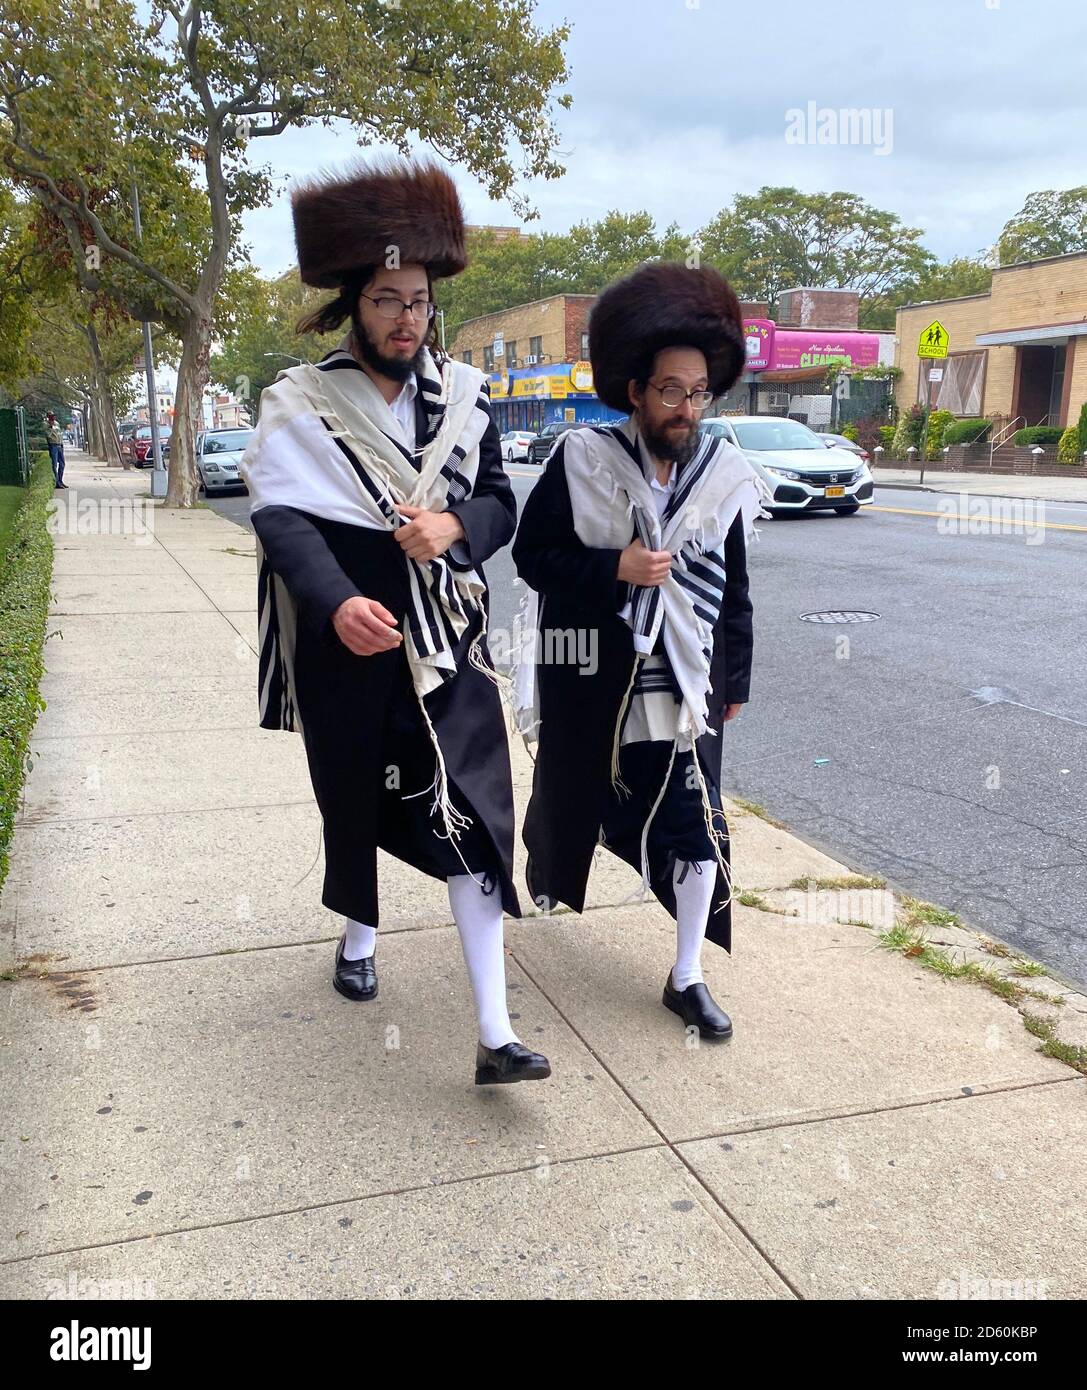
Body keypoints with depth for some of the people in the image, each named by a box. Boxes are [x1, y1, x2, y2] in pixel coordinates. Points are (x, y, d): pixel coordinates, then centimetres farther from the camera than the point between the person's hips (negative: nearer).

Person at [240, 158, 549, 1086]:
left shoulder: (462, 396, 5)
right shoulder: (300, 406, -5)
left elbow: (500, 503, 7)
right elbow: (283, 519, -17)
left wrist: (455, 526, -17)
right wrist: (338, 601, -35)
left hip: (445, 639, 1)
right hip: (344, 645, -1)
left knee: (470, 815, -7)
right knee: (355, 797, 16)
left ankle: (496, 1034, -3)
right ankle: (360, 937, 46)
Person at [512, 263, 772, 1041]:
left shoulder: (723, 475, -1)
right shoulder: (581, 461, -10)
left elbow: (735, 590, 6)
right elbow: (532, 554, -7)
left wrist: (736, 681, 9)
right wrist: (614, 567, -20)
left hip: (682, 685, 2)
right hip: (588, 679, -1)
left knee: (697, 826, -3)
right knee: (572, 796, 19)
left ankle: (688, 978, 12)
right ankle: (548, 872, 53)